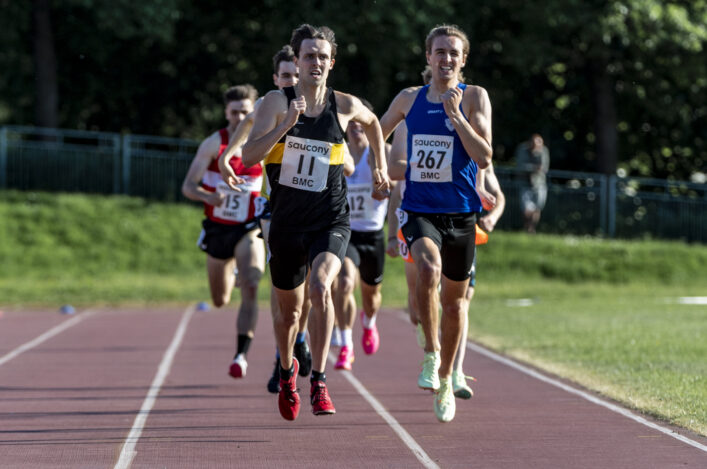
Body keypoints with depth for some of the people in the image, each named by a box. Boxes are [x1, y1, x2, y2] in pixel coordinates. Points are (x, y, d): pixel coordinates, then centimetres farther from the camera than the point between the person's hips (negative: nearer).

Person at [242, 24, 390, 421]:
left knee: (321, 287, -28)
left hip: (331, 221, -1)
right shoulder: (278, 102, -5)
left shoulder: (345, 105, 0)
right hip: (287, 221, 1)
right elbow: (249, 157, -17)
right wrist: (286, 125, -27)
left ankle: (318, 382, -23)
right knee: (289, 310, 14)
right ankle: (287, 370, 45)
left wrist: (381, 168, 22)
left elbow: (373, 123, 25)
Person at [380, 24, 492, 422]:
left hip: (460, 214, 0)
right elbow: (377, 134, 24)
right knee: (429, 270, -30)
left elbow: (484, 158, -14)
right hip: (419, 210, 0)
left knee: (454, 300, 11)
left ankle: (446, 380, 31)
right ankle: (431, 355, -13)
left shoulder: (474, 97, -3)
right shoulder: (409, 99, 6)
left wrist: (455, 115, -20)